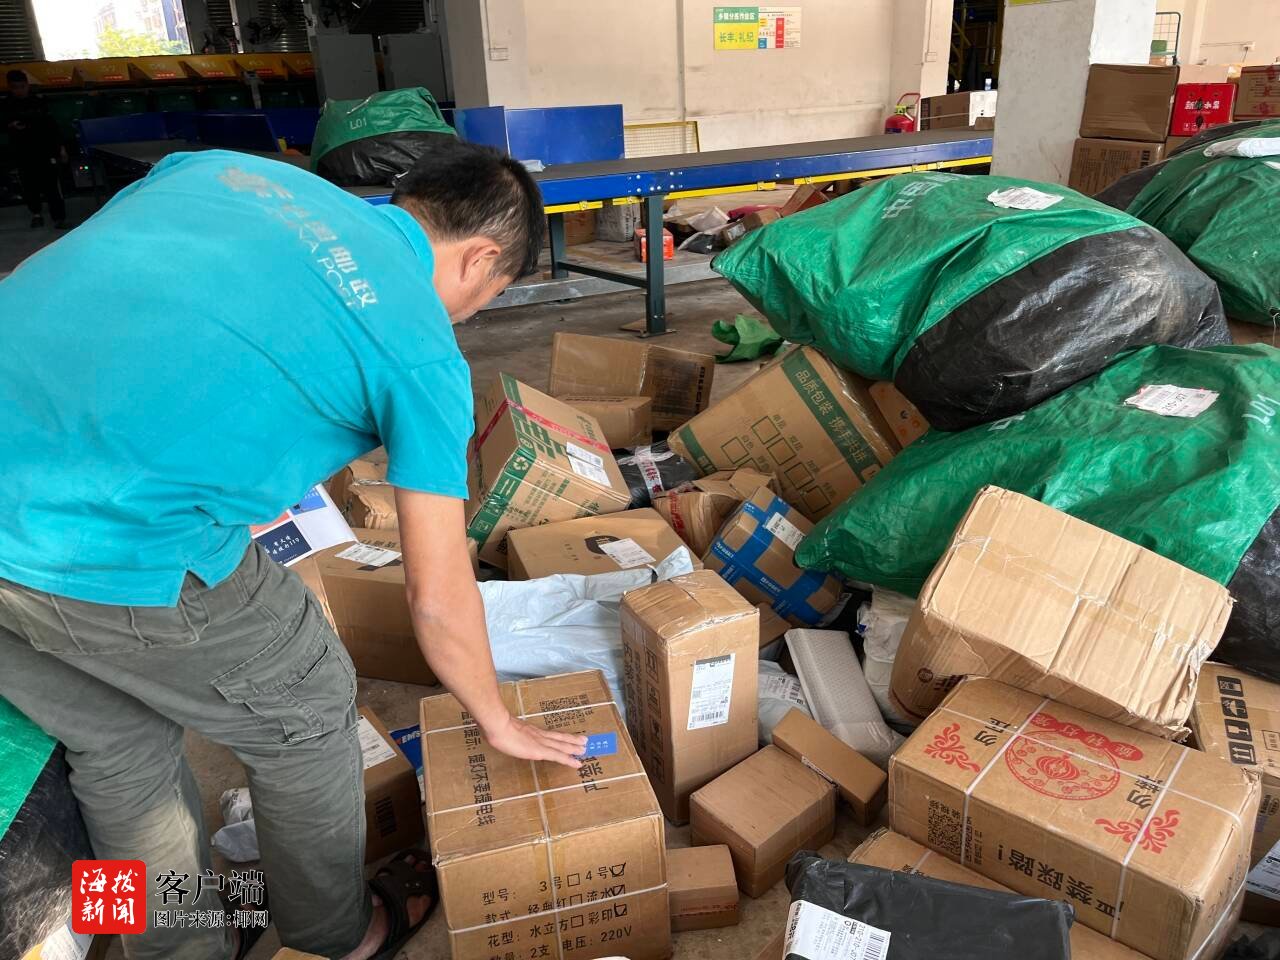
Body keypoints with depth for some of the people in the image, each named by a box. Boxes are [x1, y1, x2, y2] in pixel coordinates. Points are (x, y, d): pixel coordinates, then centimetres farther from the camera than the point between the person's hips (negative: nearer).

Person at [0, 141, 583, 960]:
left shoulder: (232, 166, 15)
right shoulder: (421, 350, -1)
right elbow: (439, 594, 4)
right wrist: (499, 722, 21)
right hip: (107, 547, -7)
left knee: (117, 746, 28)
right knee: (307, 711, 20)